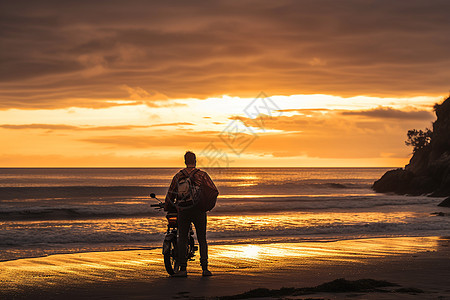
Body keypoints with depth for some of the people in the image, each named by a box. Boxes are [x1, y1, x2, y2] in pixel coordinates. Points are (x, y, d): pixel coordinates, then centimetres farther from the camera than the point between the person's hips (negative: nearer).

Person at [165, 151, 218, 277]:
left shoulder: (178, 176, 5)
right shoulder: (202, 175, -1)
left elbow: (170, 194, 11)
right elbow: (214, 191, -4)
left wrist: (167, 208, 26)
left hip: (183, 211, 1)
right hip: (199, 210, -1)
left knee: (182, 239, 6)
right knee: (202, 240, 6)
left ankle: (183, 269, -2)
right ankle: (204, 268, -2)